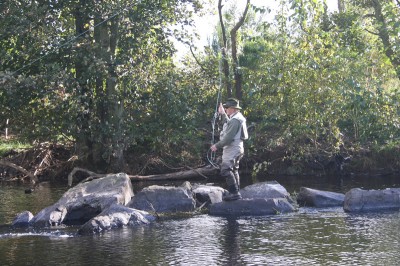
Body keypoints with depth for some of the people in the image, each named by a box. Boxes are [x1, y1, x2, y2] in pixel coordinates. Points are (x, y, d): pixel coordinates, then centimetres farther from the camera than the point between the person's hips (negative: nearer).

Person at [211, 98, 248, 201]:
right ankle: (236, 193, 22)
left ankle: (234, 193, -19)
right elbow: (229, 124, 38)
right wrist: (223, 114, 39)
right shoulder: (236, 118, 15)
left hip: (232, 149, -11)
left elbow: (229, 137, -24)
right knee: (233, 171, 17)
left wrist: (217, 146, -18)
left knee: (226, 170, -16)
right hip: (235, 149, 11)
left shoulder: (235, 120, -19)